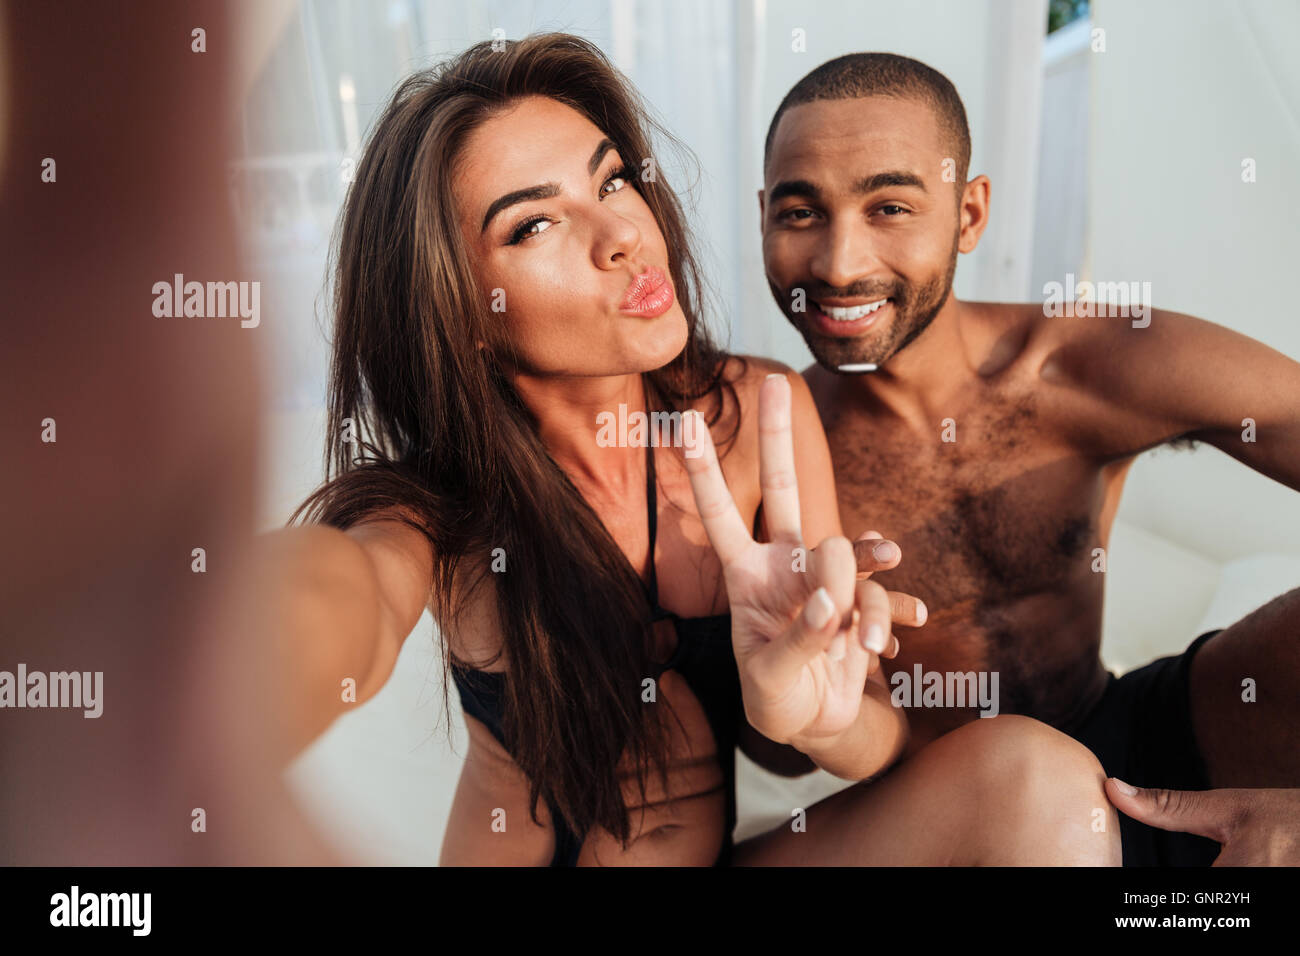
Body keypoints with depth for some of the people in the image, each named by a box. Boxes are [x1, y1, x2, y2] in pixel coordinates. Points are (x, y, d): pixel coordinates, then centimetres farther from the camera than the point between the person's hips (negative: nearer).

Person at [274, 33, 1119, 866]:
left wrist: (825, 717, -36)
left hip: (734, 849, 2)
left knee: (1034, 777, -19)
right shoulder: (440, 510, -19)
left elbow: (880, 737, -13)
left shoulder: (760, 413, -13)